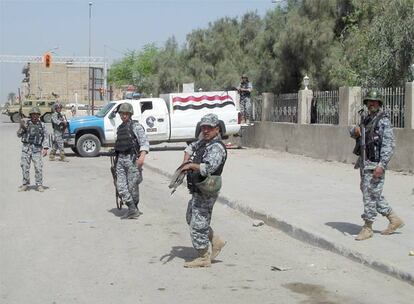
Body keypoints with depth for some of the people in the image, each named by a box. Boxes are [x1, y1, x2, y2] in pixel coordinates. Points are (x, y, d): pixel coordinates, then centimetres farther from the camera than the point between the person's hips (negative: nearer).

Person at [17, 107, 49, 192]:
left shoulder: (42, 125, 6)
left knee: (38, 167, -6)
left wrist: (45, 148, -5)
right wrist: (21, 127, -9)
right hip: (26, 147, 1)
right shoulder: (26, 123, 7)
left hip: (37, 149, -1)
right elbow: (19, 135, 9)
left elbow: (45, 137, 5)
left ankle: (39, 185, 3)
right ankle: (25, 184, 14)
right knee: (25, 167, 3)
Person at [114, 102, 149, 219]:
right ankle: (132, 210, -2)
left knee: (132, 186, 0)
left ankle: (134, 208, 18)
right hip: (120, 159, 6)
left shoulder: (136, 126, -2)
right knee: (121, 186, -4)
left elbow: (145, 143, -9)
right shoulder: (119, 128, 19)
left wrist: (142, 156, -24)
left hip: (132, 159, -6)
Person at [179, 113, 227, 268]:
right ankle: (216, 242, 31)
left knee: (198, 223, -3)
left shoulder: (217, 148, -20)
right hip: (197, 191, 10)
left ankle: (204, 258, 9)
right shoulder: (203, 141, 9)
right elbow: (191, 147, 29)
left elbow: (208, 168, -36)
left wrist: (191, 165, -20)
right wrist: (185, 161, 10)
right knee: (191, 218, 22)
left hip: (205, 192, -10)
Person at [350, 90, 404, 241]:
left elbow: (389, 144, -18)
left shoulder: (383, 121, -12)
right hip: (364, 162, 9)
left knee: (370, 195, -3)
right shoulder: (366, 119, 13)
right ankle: (394, 220, 27)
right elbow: (353, 133, 22)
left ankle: (368, 228, 7)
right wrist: (355, 130, -3)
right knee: (374, 195, 16)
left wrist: (382, 165, -25)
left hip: (374, 164, -9)